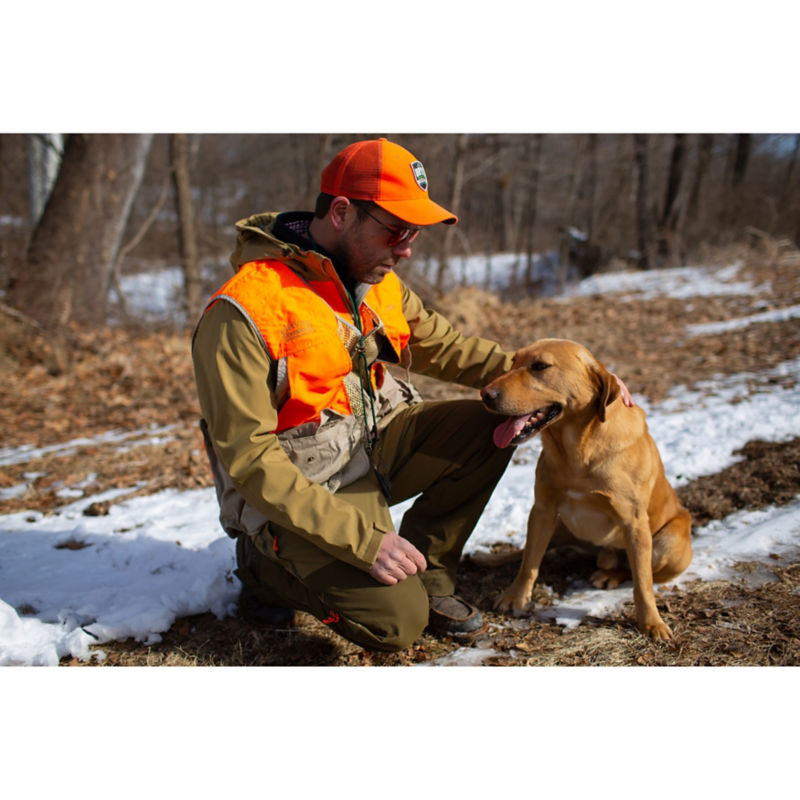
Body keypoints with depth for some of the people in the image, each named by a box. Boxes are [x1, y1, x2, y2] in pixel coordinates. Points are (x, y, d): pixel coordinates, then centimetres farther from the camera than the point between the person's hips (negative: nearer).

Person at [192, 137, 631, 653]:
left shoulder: (379, 282, 1)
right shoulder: (244, 313, -24)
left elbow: (442, 347, 11)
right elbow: (249, 457, -25)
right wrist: (363, 538, -29)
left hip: (372, 449, 8)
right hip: (297, 494, -7)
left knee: (489, 425, -9)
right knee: (398, 620, -20)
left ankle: (429, 572, 6)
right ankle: (270, 569, 6)